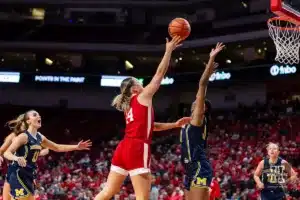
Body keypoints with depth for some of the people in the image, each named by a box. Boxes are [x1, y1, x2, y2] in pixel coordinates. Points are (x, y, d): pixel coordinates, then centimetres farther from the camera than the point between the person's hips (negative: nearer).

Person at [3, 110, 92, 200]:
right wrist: (17, 158, -41)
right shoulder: (23, 136, -14)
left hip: (29, 175, 9)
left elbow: (57, 147, 20)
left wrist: (77, 147, 13)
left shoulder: (40, 137, 9)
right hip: (18, 174, -9)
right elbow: (7, 153, -19)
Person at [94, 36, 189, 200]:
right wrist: (169, 50, 7)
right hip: (137, 149, -8)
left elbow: (149, 125, 30)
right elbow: (160, 74, 1)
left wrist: (175, 124, 29)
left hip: (124, 148, 9)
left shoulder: (129, 105, 24)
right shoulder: (143, 97, 2)